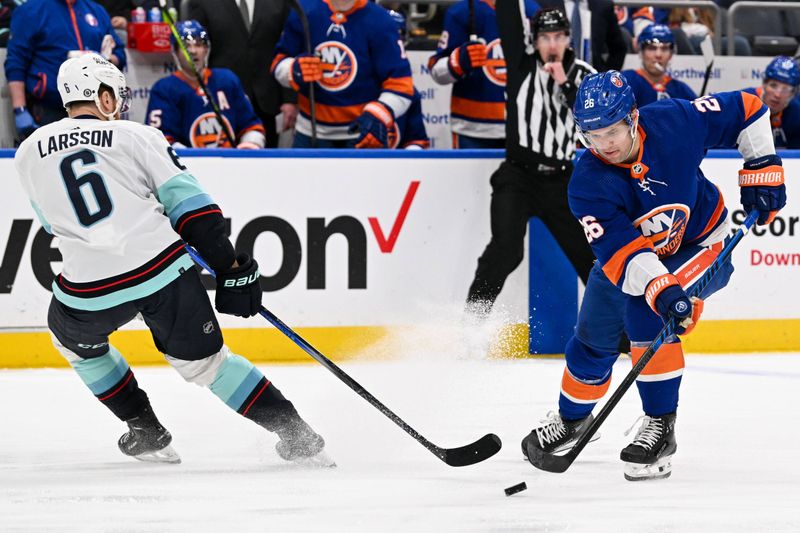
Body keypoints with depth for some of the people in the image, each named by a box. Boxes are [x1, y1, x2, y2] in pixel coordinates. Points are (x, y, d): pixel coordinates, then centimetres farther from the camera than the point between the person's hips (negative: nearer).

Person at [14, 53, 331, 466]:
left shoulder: (28, 153, 13)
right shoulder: (136, 136, 7)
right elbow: (191, 205, 2)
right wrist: (231, 268, 5)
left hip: (91, 288, 0)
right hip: (164, 270, 0)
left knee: (74, 337, 33)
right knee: (204, 361, 17)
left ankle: (146, 432, 31)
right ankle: (297, 436, 9)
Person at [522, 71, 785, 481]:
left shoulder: (674, 122, -27)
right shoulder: (588, 184, -27)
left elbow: (745, 109, -11)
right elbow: (621, 253, -38)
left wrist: (761, 168, -14)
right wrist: (661, 291, -52)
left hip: (701, 244, -3)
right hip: (631, 257, 3)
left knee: (644, 316, -29)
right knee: (593, 339, 11)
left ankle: (660, 426, -19)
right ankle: (571, 418, 43)